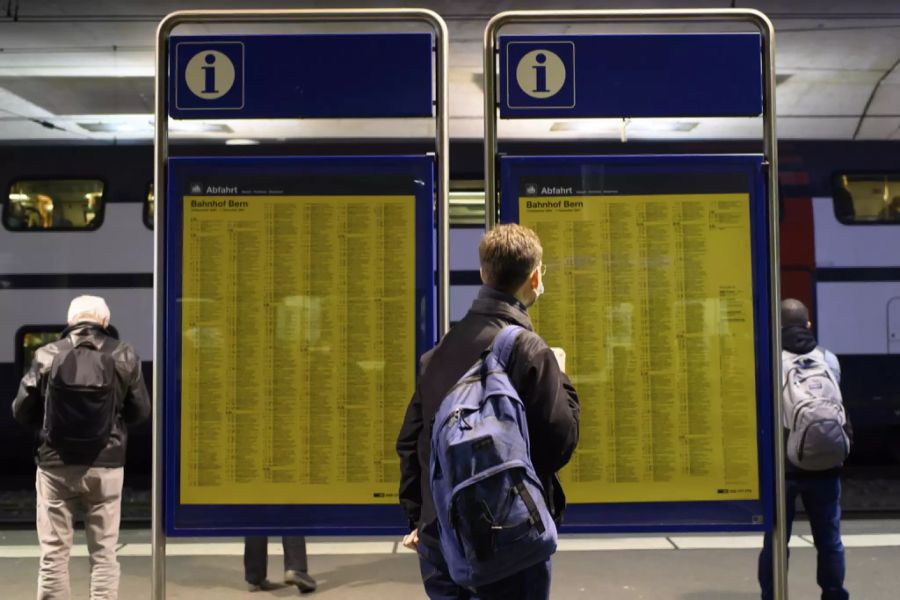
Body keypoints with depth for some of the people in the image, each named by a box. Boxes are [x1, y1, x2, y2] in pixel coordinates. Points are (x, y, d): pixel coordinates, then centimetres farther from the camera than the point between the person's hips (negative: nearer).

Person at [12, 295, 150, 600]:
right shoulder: (124, 355, -3)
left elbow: (21, 411, 3)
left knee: (53, 553, 10)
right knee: (104, 554, 9)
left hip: (56, 465, 0)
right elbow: (141, 410, 3)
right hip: (105, 466, 0)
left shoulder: (47, 355, -4)